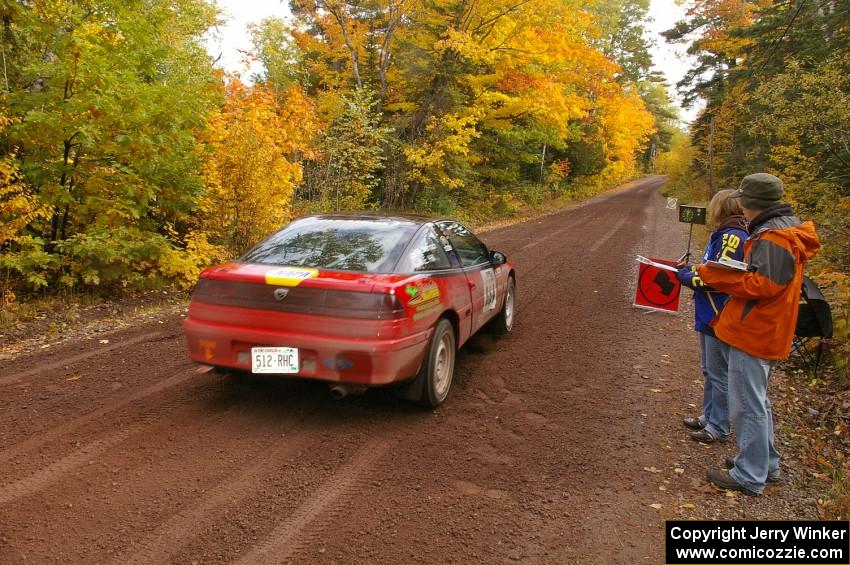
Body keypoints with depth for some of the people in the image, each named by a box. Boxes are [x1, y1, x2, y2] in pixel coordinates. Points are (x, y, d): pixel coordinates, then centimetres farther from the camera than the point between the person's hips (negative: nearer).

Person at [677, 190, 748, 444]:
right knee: (709, 370, 20)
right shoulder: (724, 235, 11)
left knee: (718, 374, 1)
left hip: (720, 318, -10)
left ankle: (718, 428, 13)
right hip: (710, 316, 10)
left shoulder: (732, 237, -19)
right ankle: (708, 417, 34)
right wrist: (690, 269, 6)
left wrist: (687, 278, -11)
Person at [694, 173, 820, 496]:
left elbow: (763, 285, -25)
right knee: (756, 402, 21)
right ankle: (766, 463, 34)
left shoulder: (773, 237, -19)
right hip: (759, 332, 11)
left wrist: (712, 275, -21)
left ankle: (749, 476, 8)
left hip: (754, 335, -11)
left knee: (747, 406, -2)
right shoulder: (785, 227, 15)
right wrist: (715, 274, 8)